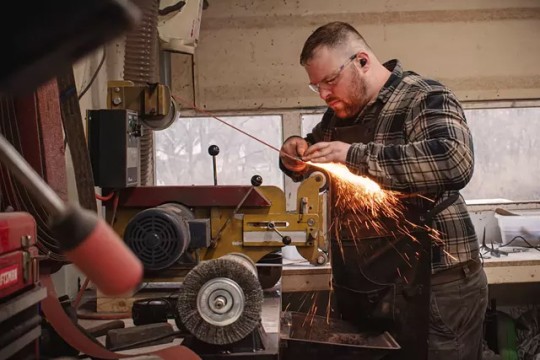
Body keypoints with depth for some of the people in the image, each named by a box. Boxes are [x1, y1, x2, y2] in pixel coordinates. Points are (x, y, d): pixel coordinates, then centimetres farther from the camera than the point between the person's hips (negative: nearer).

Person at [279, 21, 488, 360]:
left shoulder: (424, 97, -15)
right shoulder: (340, 112, 8)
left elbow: (453, 162, -34)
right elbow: (309, 163, 23)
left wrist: (355, 155, -31)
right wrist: (296, 151, -2)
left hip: (439, 284, -7)